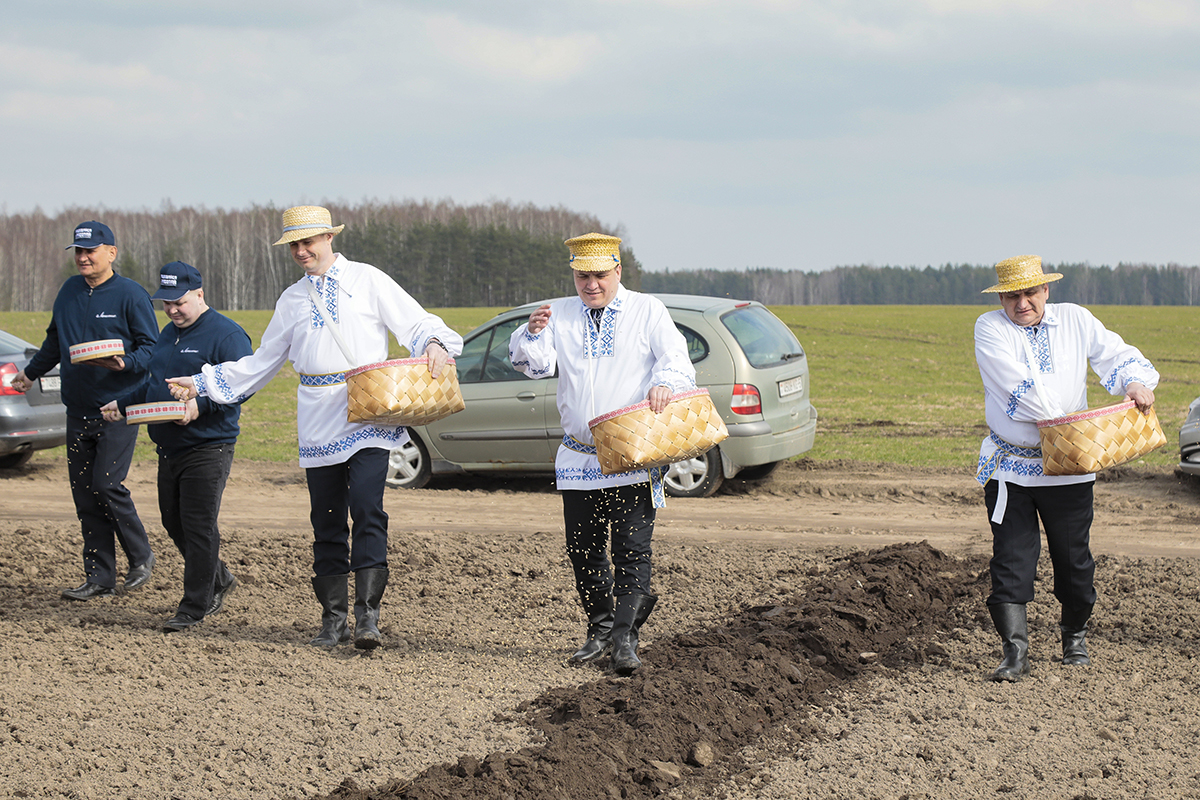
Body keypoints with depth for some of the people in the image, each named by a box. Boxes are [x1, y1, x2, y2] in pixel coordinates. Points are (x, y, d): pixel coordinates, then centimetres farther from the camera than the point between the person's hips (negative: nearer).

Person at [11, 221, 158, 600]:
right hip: (78, 410, 6)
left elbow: (151, 348, -8)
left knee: (106, 484, -14)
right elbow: (55, 340, 26)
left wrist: (124, 363, -25)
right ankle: (100, 577, 8)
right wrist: (31, 372, 31)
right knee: (83, 492, 4)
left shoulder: (131, 295, -7)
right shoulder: (69, 291, 12)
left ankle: (141, 555, 7)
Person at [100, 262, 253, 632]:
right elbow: (154, 385, 28)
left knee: (198, 526, -7)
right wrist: (122, 404, 16)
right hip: (169, 448, 9)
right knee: (174, 522, 13)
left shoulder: (226, 334, -10)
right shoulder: (169, 333, 17)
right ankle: (218, 581, 31)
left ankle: (194, 607, 0)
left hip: (207, 448, -9)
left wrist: (201, 405, -29)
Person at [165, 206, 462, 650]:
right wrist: (202, 383, 18)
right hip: (319, 423, 4)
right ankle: (333, 617, 11)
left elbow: (415, 322, 2)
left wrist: (435, 344, -21)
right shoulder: (292, 299, 18)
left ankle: (367, 614, -19)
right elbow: (262, 362, 23)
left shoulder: (367, 280, 5)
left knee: (367, 507, -17)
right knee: (326, 518, 4)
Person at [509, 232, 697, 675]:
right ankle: (600, 628, 22)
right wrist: (532, 332, -22)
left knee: (632, 548, -8)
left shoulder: (646, 310, 4)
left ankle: (625, 639, -7)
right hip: (578, 456, 3)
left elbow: (676, 357, -6)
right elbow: (534, 364, 1)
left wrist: (664, 383, -29)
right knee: (583, 549, 7)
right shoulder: (560, 314, 11)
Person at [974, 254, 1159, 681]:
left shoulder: (1075, 321, 6)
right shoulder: (990, 329, -4)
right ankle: (1015, 652, -6)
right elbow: (1017, 385, -16)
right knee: (1011, 558, -7)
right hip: (1010, 465, -2)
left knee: (1073, 558, 9)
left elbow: (1116, 354, 5)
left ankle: (1075, 636, 31)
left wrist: (1137, 382, -17)